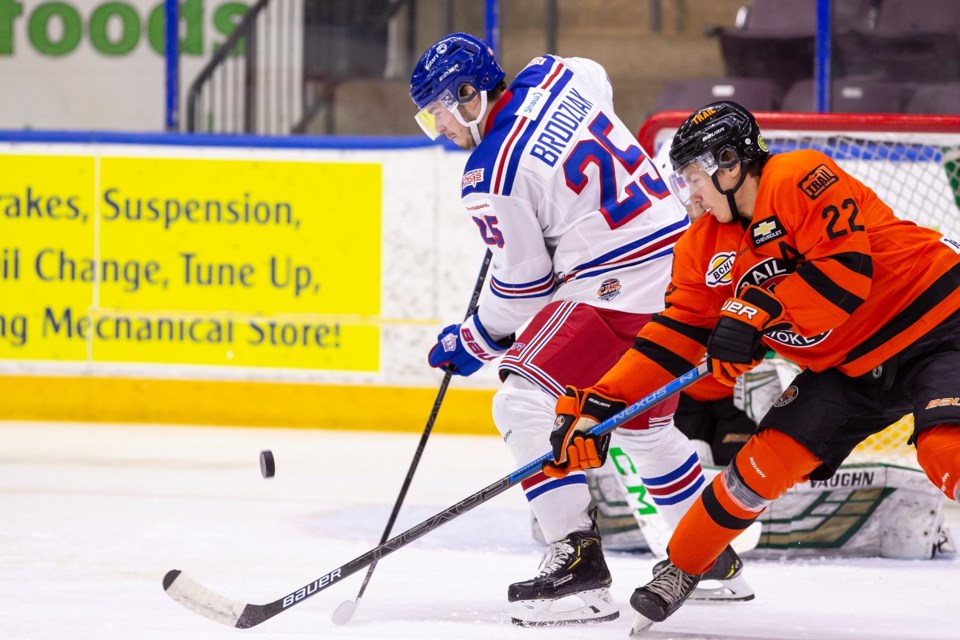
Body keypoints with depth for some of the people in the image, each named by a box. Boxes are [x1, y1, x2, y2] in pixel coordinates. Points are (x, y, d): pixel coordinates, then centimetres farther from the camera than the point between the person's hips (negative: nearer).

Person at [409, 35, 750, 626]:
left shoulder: (493, 175, -13)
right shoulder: (550, 76, 7)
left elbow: (524, 284, -7)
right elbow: (599, 83, 32)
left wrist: (475, 342, 9)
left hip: (618, 292, -9)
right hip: (682, 268, 10)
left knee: (525, 404, -10)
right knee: (644, 425, 26)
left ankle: (578, 556, -17)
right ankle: (714, 555, 36)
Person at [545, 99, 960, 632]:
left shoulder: (800, 180, -20)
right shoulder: (705, 249, 5)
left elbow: (846, 268, -29)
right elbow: (673, 337, 5)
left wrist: (755, 312, -29)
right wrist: (599, 405, -4)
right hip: (845, 365, 8)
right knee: (766, 460, 2)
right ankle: (680, 570, 20)